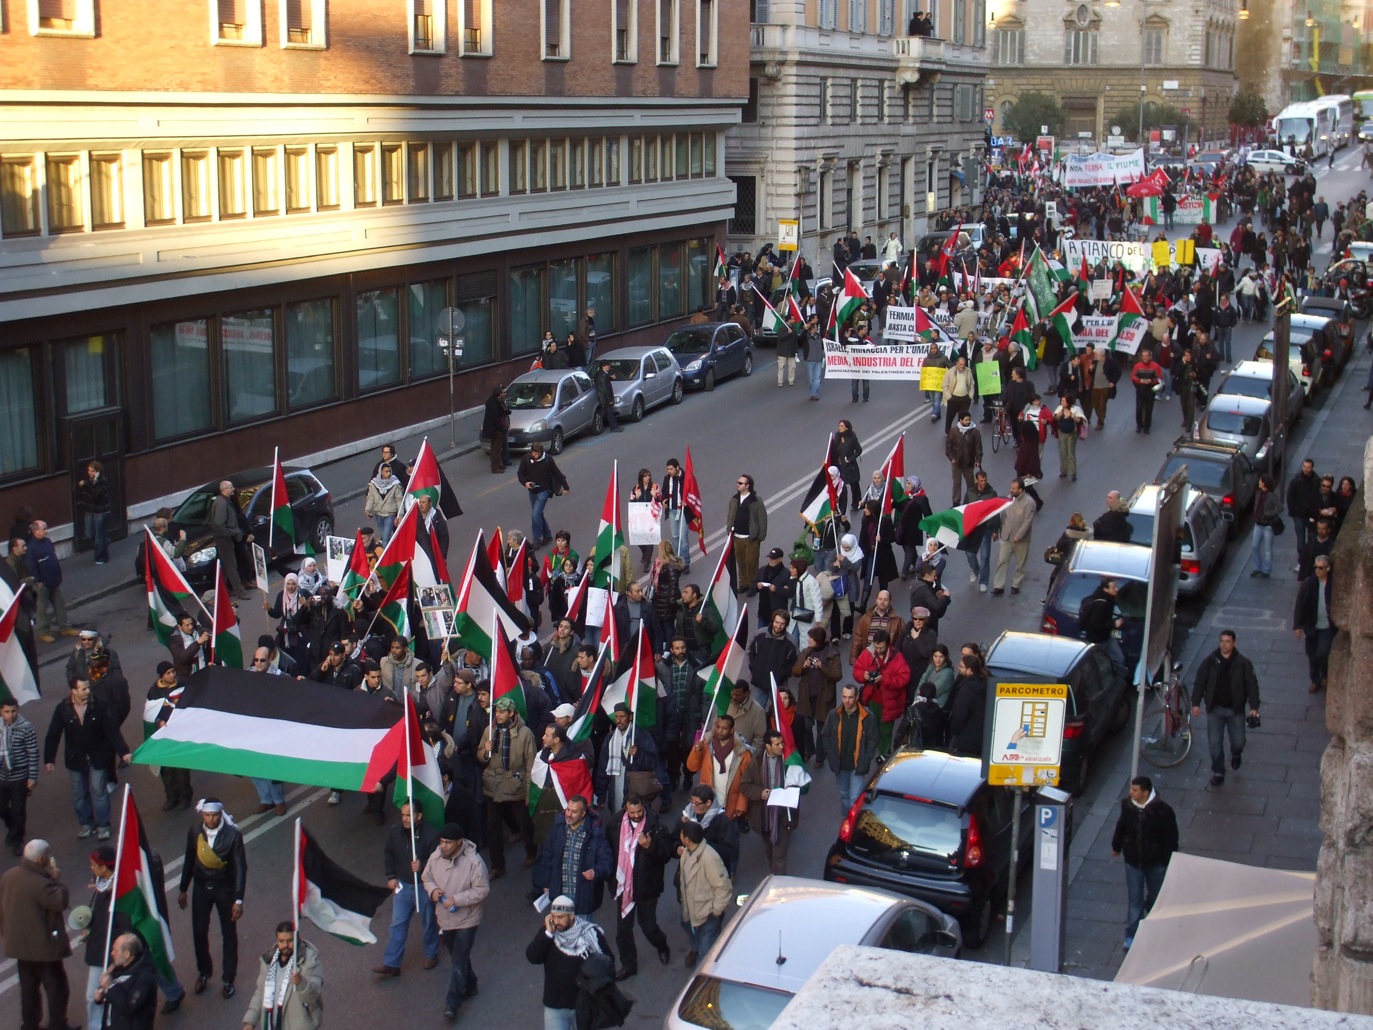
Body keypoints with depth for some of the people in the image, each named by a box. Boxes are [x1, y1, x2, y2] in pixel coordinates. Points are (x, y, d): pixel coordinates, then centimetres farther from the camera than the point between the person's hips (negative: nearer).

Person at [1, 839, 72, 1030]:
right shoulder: (40, 883, -27)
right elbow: (61, 901, -26)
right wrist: (56, 878, -17)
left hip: (19, 943, 8)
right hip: (42, 946, -8)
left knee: (28, 986, 19)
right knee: (57, 986, 5)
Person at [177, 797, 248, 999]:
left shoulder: (233, 835, -22)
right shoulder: (194, 831, -12)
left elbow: (240, 867, -16)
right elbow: (189, 860, 2)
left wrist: (238, 900, -16)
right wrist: (183, 890, 8)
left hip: (225, 889, -3)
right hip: (201, 887, 3)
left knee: (229, 934, 11)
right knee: (199, 932, 11)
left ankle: (228, 979, 29)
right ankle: (203, 973, 36)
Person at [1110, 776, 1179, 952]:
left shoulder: (1163, 810, -22)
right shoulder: (1127, 805, -12)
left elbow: (1171, 836, -12)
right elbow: (1121, 826, 7)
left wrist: (1168, 860, -9)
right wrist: (1116, 847, 19)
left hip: (1156, 862, -1)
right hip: (1133, 861, 1)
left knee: (1155, 897, 18)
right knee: (1134, 900, 6)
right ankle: (1131, 935, 18)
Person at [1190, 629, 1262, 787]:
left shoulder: (1243, 663, -7)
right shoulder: (1210, 661, -5)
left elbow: (1251, 685, -5)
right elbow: (1200, 682, -1)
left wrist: (1253, 707, -13)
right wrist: (1196, 703, -8)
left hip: (1235, 710, 0)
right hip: (1215, 709, 0)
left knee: (1238, 741, 7)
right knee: (1215, 743, 1)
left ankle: (1236, 754, 44)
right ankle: (1218, 772, 16)